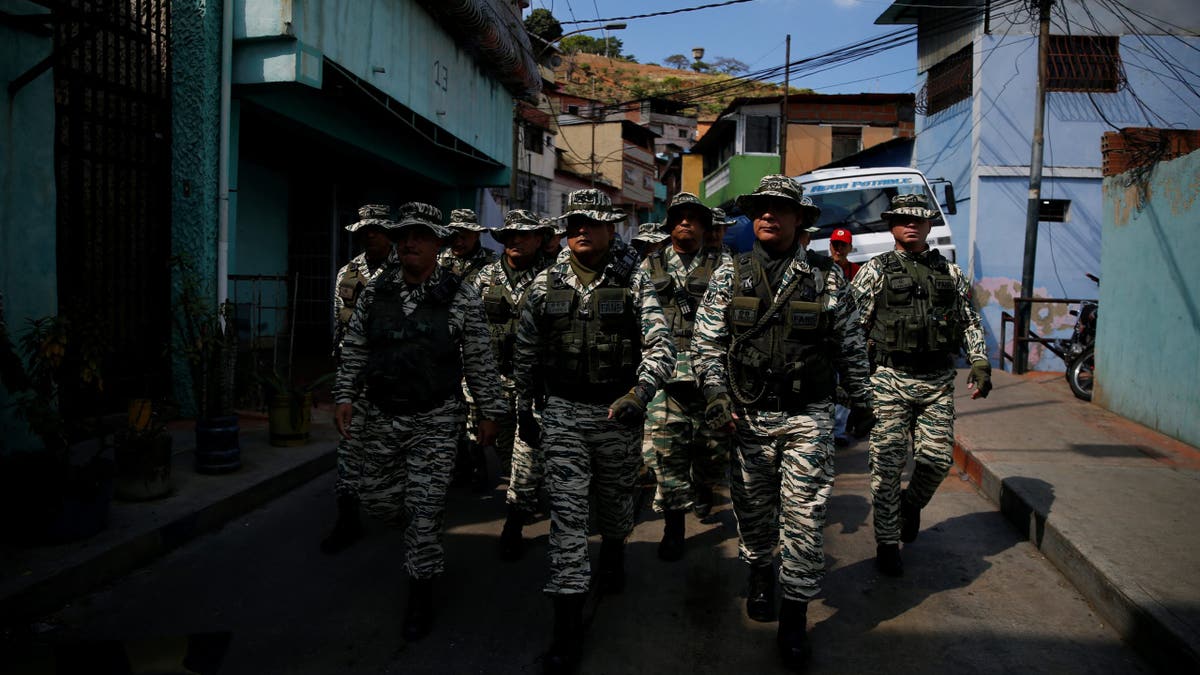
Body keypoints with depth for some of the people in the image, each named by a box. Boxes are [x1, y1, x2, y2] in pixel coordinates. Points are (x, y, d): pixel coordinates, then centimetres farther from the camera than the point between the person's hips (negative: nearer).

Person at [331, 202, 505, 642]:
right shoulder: (374, 291, 3)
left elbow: (480, 361, -2)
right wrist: (345, 396, -1)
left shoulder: (460, 296, -6)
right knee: (376, 498, 14)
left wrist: (490, 411, -1)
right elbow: (354, 351, 8)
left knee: (425, 509, -2)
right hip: (381, 416, 4)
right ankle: (424, 536, 45)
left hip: (435, 419, -4)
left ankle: (420, 593, 17)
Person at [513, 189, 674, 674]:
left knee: (615, 498, 18)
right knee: (566, 511, -3)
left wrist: (639, 393, -28)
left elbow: (660, 346, -12)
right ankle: (568, 624, 3)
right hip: (563, 412, 1)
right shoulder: (545, 284, 2)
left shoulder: (633, 282, -4)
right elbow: (525, 352, 11)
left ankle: (613, 555, 53)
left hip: (618, 411, 0)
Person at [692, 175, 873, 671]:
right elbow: (706, 343, 0)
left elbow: (852, 347, 10)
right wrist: (717, 396, -12)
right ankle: (760, 573, 40)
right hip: (747, 415, 1)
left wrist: (861, 402, 14)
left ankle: (794, 617, 11)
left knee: (804, 516, -1)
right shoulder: (728, 277, 2)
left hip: (807, 416, -1)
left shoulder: (825, 280, 2)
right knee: (753, 508, 13)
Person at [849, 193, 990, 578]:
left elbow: (970, 322, 18)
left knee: (938, 459, 0)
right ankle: (887, 544, 12)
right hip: (891, 380, -3)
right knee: (887, 464, -1)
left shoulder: (950, 273, 12)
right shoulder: (874, 271, 1)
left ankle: (911, 503, 32)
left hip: (938, 382, 3)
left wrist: (980, 364, 6)